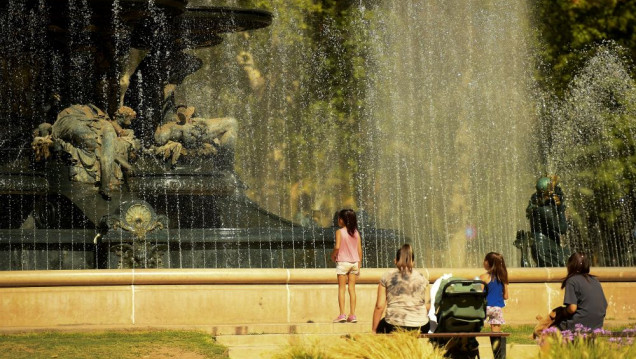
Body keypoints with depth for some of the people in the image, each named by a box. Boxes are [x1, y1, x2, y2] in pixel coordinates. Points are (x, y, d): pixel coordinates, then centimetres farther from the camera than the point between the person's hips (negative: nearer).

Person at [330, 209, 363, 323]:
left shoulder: (339, 232, -9)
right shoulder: (356, 232, 4)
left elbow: (337, 247, -19)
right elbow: (360, 250, 4)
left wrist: (333, 255, 0)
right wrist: (359, 264, 11)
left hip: (343, 262, -4)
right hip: (354, 262, 4)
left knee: (341, 288, 1)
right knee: (352, 288, 7)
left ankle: (342, 314, -6)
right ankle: (352, 315, 5)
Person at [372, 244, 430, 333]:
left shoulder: (387, 277, 3)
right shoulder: (422, 278, 9)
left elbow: (379, 306, 1)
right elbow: (427, 306, 10)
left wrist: (374, 330, 9)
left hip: (394, 326, -1)